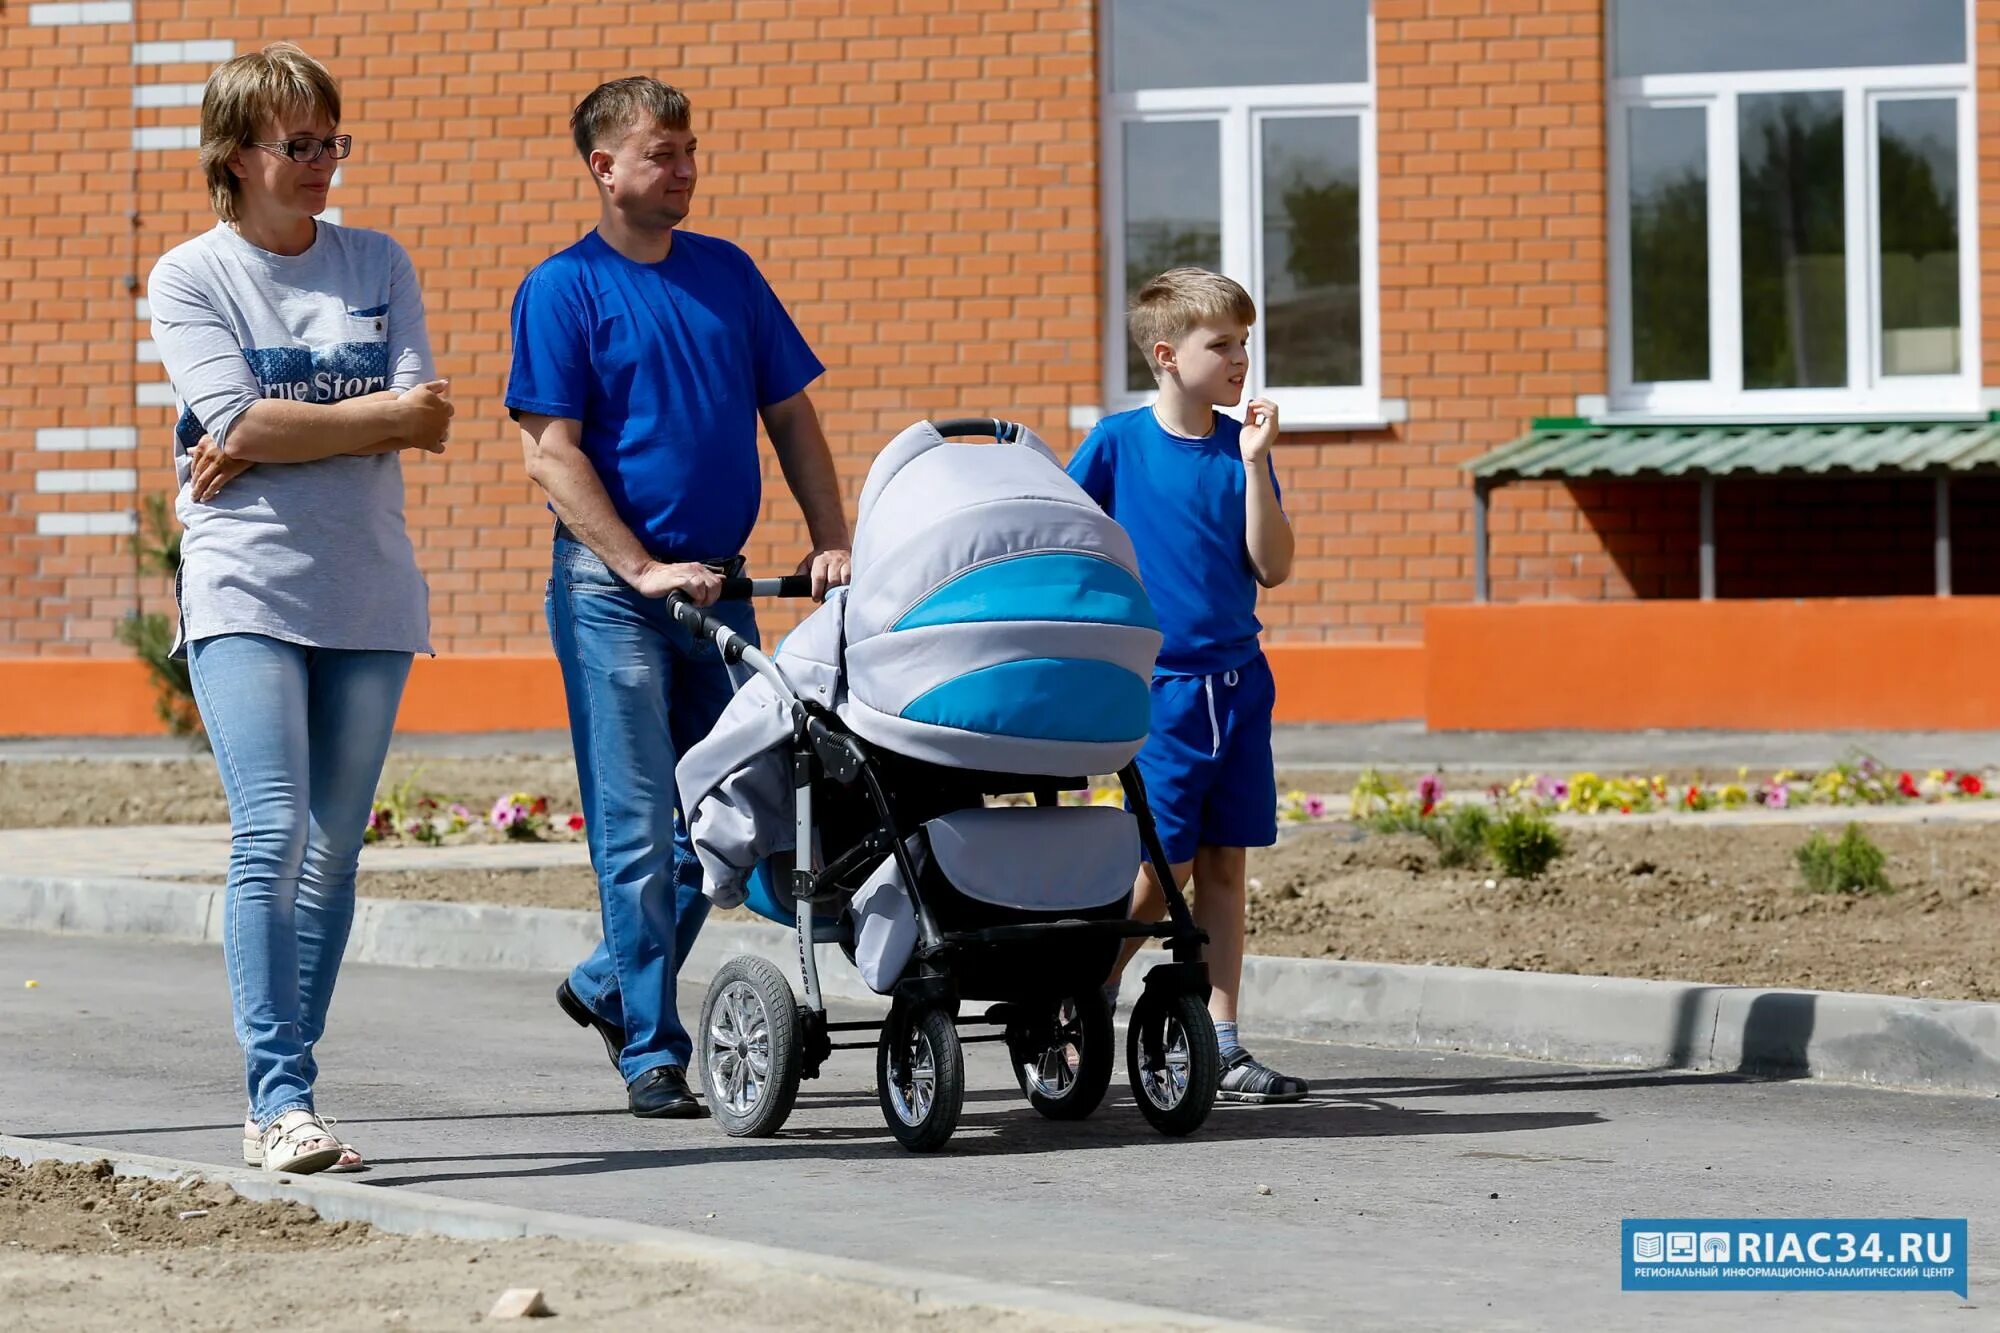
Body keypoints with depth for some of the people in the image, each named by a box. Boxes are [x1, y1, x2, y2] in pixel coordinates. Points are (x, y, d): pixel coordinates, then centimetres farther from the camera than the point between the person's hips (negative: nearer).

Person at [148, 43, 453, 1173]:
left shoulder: (379, 265, 12)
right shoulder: (191, 277, 2)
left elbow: (424, 419, -1)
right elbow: (241, 420, -12)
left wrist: (271, 442, -11)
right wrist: (384, 414, -7)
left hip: (369, 591, 4)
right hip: (245, 590, -4)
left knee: (334, 852, 3)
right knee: (273, 836, -16)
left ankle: (281, 1100, 10)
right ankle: (281, 1100, -18)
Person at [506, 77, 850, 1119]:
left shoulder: (726, 273, 12)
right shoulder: (563, 289, -4)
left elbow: (789, 415, 15)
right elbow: (551, 452, -10)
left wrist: (831, 542, 2)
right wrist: (644, 569, -18)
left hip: (717, 586, 6)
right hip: (610, 589, -6)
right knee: (637, 828, -6)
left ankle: (607, 986, 27)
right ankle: (651, 1053, -2)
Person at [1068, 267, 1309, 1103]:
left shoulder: (1240, 447, 5)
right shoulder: (1118, 443, -5)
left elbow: (1272, 569, -2)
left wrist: (1254, 464, -10)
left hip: (1238, 680, 4)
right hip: (1160, 683, -4)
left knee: (1224, 862, 5)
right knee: (1164, 865, -7)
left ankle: (1220, 1046, 8)